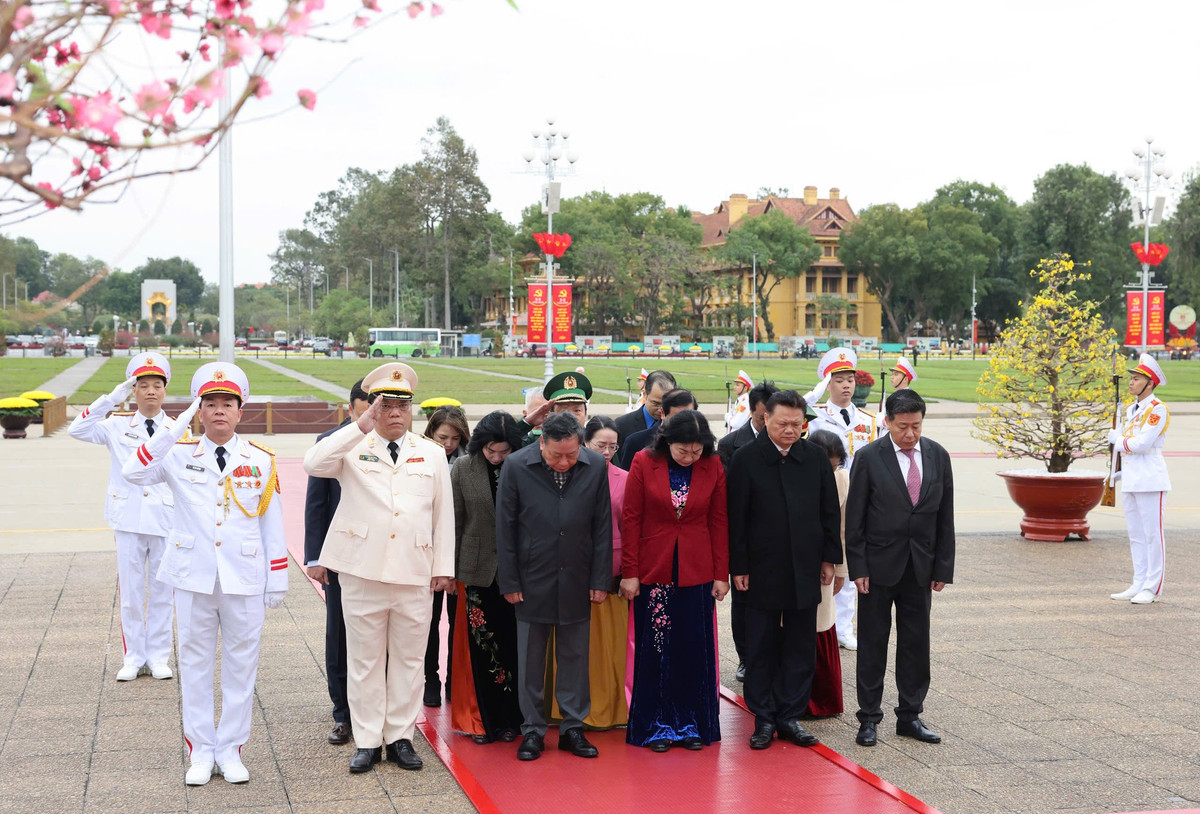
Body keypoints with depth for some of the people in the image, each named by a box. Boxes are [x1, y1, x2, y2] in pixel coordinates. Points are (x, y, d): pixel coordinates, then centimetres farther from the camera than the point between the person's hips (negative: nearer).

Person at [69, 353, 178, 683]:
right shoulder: (118, 426, 3)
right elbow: (77, 430, -11)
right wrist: (112, 399, -15)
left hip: (166, 522, 0)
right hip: (129, 521, 0)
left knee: (162, 592, 7)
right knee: (130, 592, 5)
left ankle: (159, 656, 18)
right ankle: (133, 658, 16)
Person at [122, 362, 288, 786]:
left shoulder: (261, 461, 2)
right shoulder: (179, 456, 2)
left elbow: (272, 524, 5)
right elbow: (133, 472, -16)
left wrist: (278, 580, 3)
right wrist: (176, 429, -20)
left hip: (245, 580, 0)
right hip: (193, 577, 0)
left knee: (241, 664, 6)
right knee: (195, 663, 7)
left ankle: (231, 749, 17)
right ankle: (201, 751, 18)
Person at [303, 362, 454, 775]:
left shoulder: (432, 453, 10)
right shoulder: (354, 447, 3)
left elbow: (444, 514, 11)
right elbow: (314, 464, -18)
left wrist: (444, 566, 6)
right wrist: (360, 427, -20)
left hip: (415, 573, 2)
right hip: (363, 570, -2)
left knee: (408, 658, 7)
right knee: (365, 658, 5)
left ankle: (400, 737, 18)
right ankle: (366, 741, 14)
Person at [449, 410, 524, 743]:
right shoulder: (462, 469, 0)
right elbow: (454, 522, 4)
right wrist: (449, 569, 4)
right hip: (478, 569, 0)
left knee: (510, 644, 5)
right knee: (481, 645, 2)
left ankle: (509, 719, 17)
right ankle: (484, 719, 13)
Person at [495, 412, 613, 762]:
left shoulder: (595, 466, -5)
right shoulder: (516, 466, -10)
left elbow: (602, 526, 1)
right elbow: (505, 528, -5)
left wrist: (600, 580, 0)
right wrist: (509, 582, -5)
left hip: (576, 580, 1)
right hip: (532, 580, -1)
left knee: (575, 657, 9)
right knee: (530, 659, 7)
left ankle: (572, 727, 21)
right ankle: (532, 730, 19)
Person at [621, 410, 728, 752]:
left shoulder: (713, 468, -1)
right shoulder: (644, 463, -6)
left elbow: (719, 522, 4)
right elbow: (631, 520, -2)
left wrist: (721, 574, 2)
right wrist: (629, 572, -4)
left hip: (696, 573, 1)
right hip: (653, 570, -1)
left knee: (695, 649, 5)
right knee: (654, 650, 3)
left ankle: (691, 724, 16)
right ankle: (656, 725, 14)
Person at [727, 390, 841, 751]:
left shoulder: (815, 457, 4)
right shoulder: (746, 459, -6)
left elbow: (830, 511, 10)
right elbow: (736, 517, -5)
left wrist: (829, 558, 7)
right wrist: (738, 567, -7)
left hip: (805, 571, 3)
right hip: (763, 570, -3)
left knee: (800, 647, 7)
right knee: (761, 647, 5)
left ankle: (790, 715, 18)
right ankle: (764, 718, 14)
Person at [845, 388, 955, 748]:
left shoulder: (938, 456, 2)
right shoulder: (869, 457, -8)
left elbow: (945, 516, 6)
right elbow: (854, 518, -7)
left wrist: (943, 567, 3)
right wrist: (858, 567, -11)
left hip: (921, 566, 3)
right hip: (879, 566, -3)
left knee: (916, 643, 9)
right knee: (873, 644, 4)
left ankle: (910, 716, 20)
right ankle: (869, 718, 13)